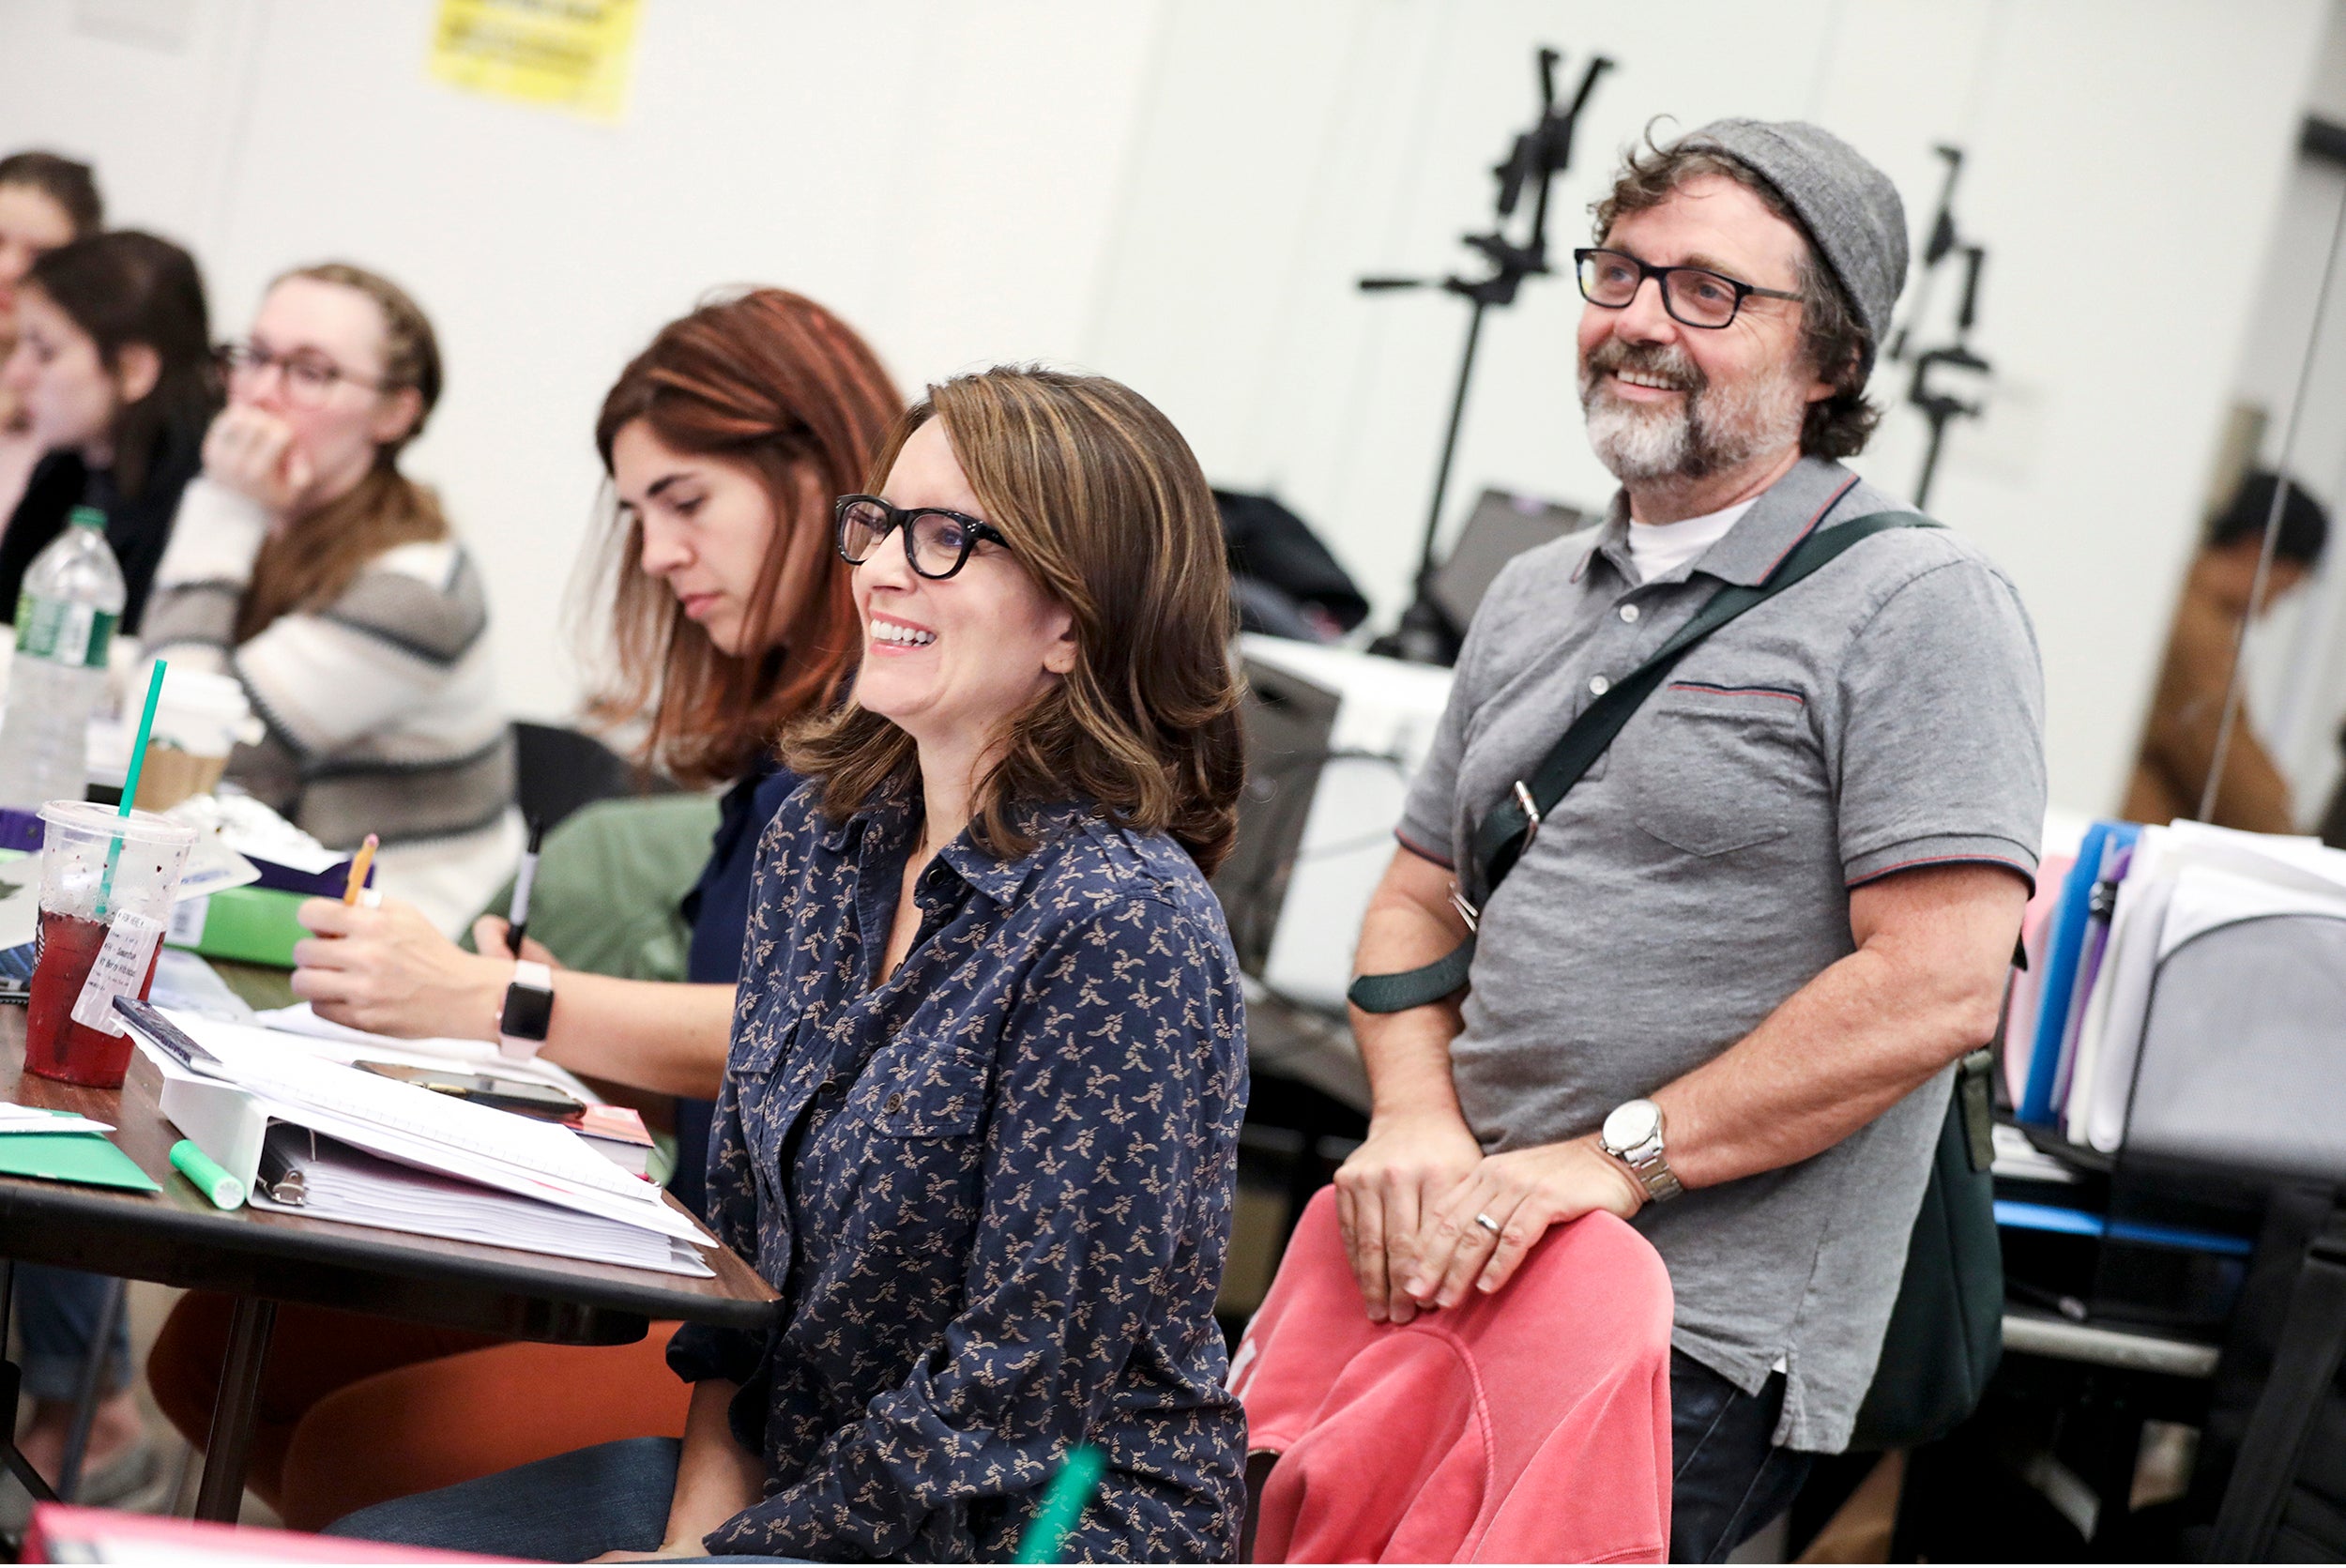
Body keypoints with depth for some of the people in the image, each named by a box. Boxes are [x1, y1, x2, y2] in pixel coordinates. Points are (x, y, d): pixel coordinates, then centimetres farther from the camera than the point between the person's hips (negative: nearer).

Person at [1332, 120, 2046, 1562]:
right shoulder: (1536, 596, 18)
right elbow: (1418, 904, 19)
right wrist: (1417, 1120, -2)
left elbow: (1937, 985, -15)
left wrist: (1614, 1160, -16)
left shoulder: (1921, 609, -6)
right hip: (1452, 1280, 6)